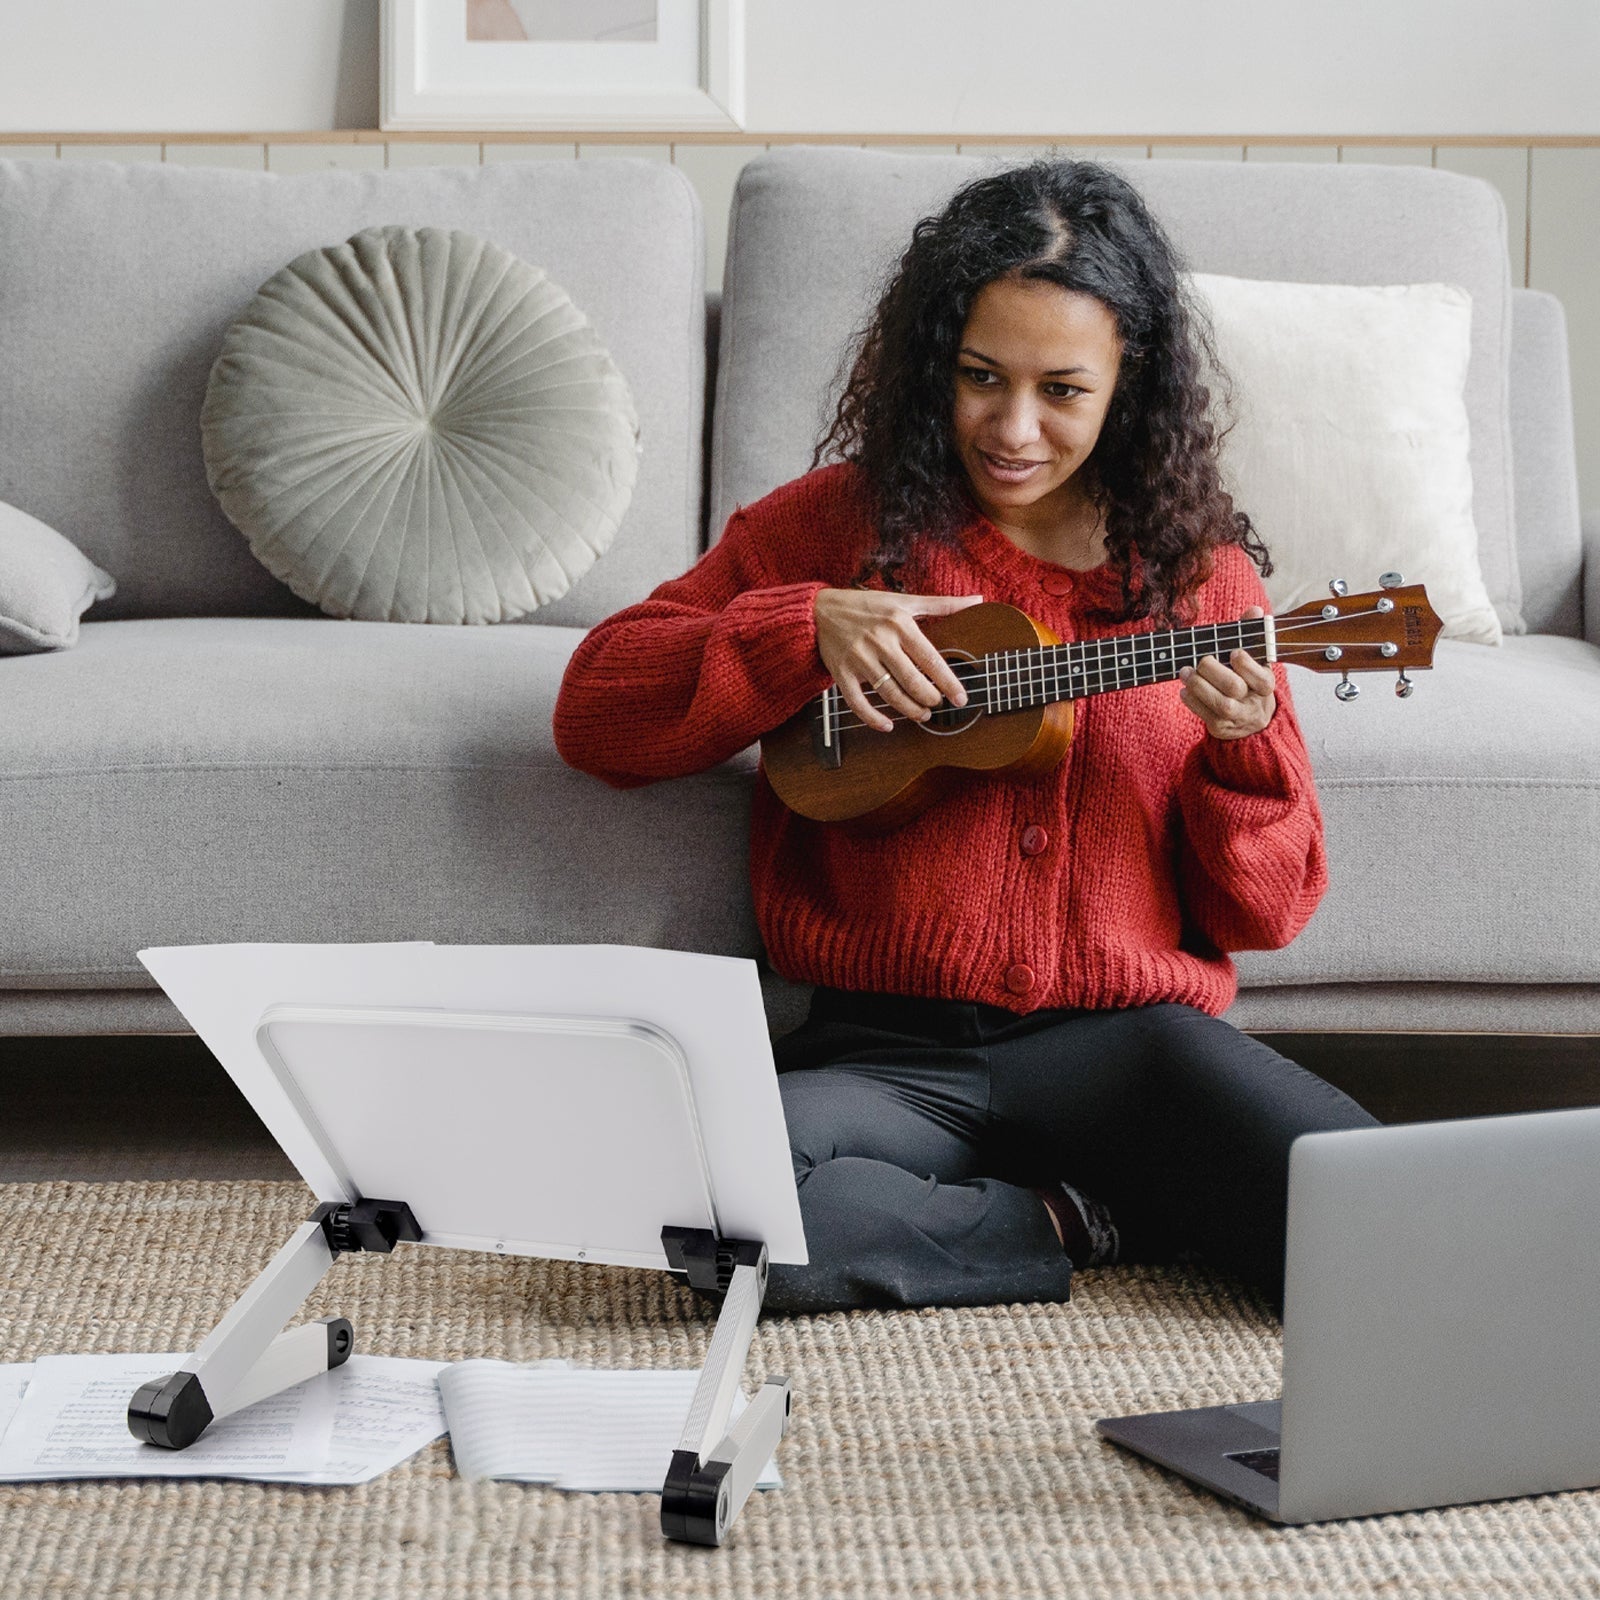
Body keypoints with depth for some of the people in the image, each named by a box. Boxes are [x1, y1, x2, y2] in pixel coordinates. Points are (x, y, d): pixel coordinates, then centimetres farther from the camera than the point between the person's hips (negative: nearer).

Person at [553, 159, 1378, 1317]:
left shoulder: (1197, 568, 9)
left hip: (1129, 1036, 0)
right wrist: (807, 628, -9)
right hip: (888, 1044, 1)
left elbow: (1270, 911, 8)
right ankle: (1074, 1224, -9)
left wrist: (1244, 746, -12)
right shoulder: (839, 521, 8)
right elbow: (594, 713, 3)